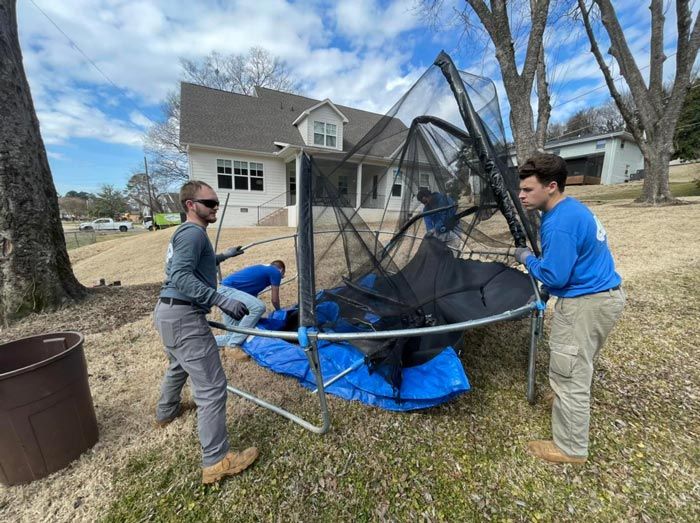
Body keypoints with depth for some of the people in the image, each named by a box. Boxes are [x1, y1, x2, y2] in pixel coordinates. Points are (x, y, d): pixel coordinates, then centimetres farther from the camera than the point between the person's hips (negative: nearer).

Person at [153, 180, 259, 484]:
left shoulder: (185, 232, 18)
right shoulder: (193, 232, -14)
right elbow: (181, 277, -25)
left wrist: (223, 256, 39)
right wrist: (222, 300, -31)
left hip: (167, 312, 11)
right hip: (184, 316, -11)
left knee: (178, 365, 34)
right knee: (212, 387, -6)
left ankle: (166, 412, 59)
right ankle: (216, 462, 4)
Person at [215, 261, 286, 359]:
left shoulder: (261, 269, 26)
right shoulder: (276, 272, 1)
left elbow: (252, 296, 31)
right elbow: (274, 300, 7)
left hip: (224, 291, 9)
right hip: (228, 290, -9)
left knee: (233, 334, 8)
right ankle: (232, 346, -18)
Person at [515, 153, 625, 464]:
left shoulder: (559, 224, -26)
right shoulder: (574, 208, 8)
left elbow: (554, 276, -23)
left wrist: (527, 258, -8)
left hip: (586, 304, -10)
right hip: (607, 295, 10)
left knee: (568, 376, 4)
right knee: (579, 367, 29)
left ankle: (570, 449, 21)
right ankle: (567, 401, 52)